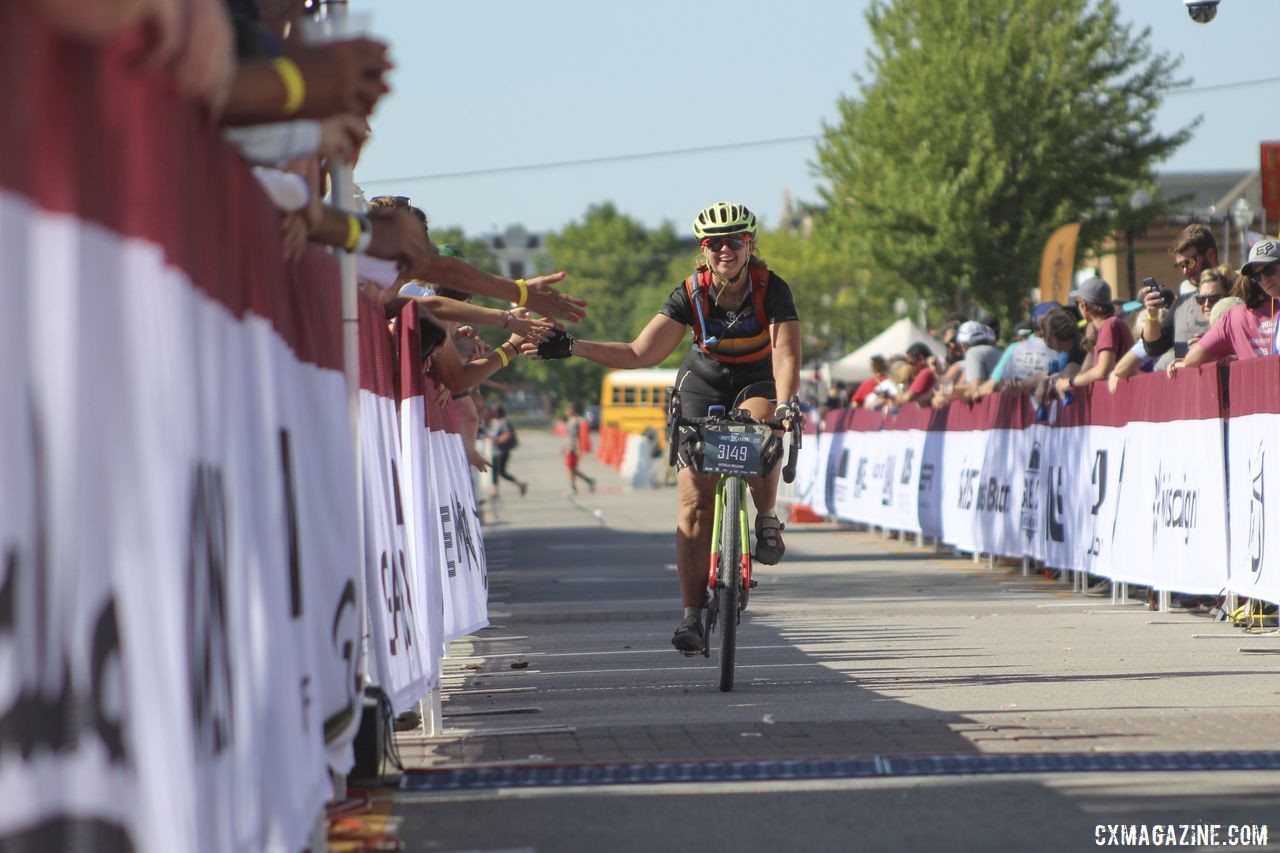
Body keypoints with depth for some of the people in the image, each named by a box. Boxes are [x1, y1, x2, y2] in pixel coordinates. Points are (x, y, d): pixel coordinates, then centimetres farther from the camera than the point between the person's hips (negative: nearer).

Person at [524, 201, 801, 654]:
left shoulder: (772, 289, -21)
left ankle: (766, 520, -9)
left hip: (758, 382, -1)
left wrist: (784, 404, -48)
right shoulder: (691, 293, -17)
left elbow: (785, 353, -30)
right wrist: (572, 347, -29)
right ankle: (691, 615, -11)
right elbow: (641, 353, -20)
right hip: (704, 383, 1)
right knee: (695, 501, -11)